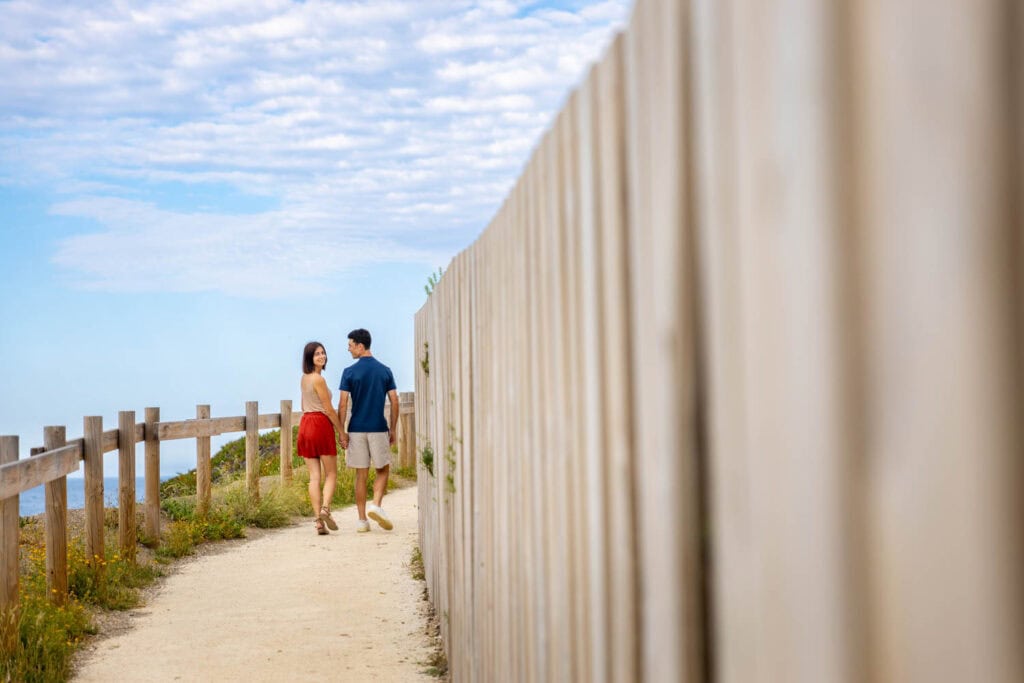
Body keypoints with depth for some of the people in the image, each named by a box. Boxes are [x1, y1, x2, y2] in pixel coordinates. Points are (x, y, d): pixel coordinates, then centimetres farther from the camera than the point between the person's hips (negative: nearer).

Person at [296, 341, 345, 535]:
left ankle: (318, 520, -2)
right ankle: (325, 508, -18)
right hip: (322, 424, -7)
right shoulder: (319, 379, -13)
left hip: (305, 424, 7)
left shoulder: (304, 378, 12)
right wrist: (342, 432, -5)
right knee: (331, 474, 3)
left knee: (314, 476, 3)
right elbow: (329, 410, -12)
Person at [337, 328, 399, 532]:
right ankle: (376, 505, -9)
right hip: (379, 429, 1)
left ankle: (362, 520, 7)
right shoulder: (385, 371, 3)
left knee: (361, 475, 6)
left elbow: (342, 404, -7)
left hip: (356, 429, 0)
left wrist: (342, 432, -2)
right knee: (383, 470, 14)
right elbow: (395, 402, 2)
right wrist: (393, 430, 9)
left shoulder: (349, 372, -4)